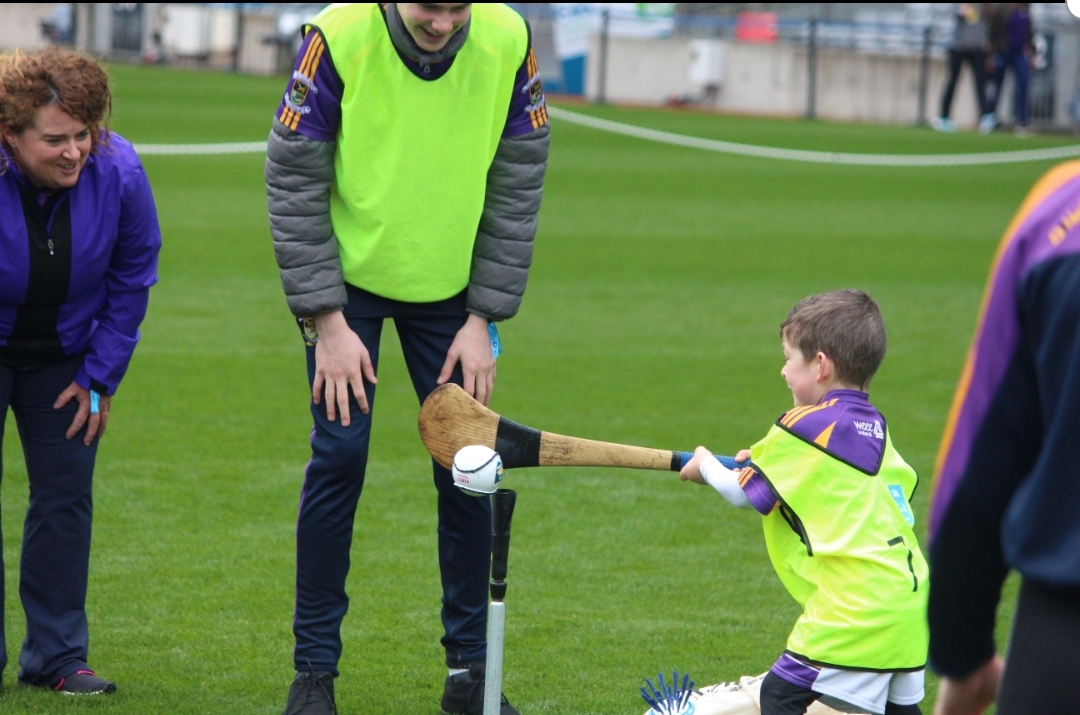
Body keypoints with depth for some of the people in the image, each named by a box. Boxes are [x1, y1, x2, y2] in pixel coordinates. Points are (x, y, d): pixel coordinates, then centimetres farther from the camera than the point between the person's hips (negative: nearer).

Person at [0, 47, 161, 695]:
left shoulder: (118, 173, -22)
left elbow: (132, 277, -6)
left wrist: (101, 378, -4)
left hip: (64, 359, 2)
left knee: (65, 493, 0)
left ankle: (57, 655, 9)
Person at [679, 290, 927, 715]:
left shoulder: (803, 428, -6)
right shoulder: (874, 427, 15)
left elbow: (743, 492, 3)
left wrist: (706, 466, 25)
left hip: (855, 606, -8)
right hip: (909, 600, 8)